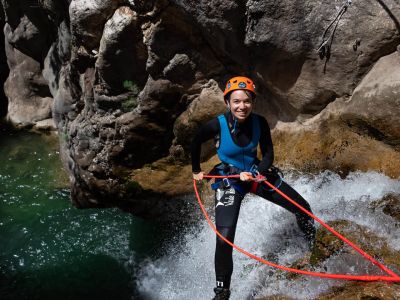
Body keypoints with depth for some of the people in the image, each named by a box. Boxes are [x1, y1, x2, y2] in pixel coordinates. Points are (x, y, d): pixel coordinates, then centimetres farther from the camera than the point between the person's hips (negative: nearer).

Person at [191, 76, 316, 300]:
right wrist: (196, 170, 7)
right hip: (229, 181, -3)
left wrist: (256, 173, -23)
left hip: (257, 173, 4)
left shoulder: (260, 123, -15)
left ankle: (314, 244, 46)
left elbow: (268, 154, -6)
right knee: (225, 239, -17)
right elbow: (196, 144, -3)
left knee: (303, 208, 10)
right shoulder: (216, 126, -22)